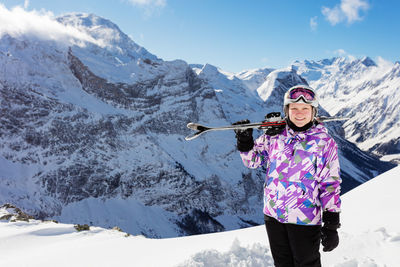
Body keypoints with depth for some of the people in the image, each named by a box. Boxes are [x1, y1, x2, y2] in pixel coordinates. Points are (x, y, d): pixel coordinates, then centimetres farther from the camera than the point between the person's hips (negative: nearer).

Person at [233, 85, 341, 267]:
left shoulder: (324, 142, -8)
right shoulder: (274, 135, 0)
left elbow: (330, 184, -7)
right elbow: (254, 160, 11)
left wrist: (331, 225, -8)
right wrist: (245, 141, -8)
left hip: (305, 218, -3)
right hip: (273, 214, 4)